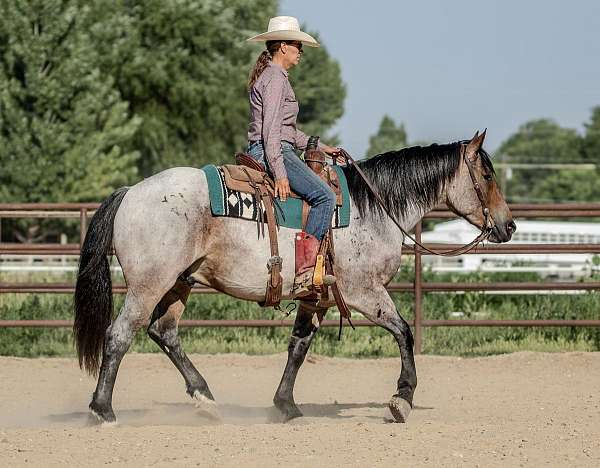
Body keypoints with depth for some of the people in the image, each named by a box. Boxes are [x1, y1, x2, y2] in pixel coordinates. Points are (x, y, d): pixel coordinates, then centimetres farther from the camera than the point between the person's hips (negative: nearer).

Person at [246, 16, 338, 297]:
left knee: (323, 193, 21)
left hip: (264, 151, 11)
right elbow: (271, 129, -20)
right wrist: (279, 174, -25)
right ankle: (304, 273, -30)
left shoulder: (272, 76, 21)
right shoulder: (275, 78, -12)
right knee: (325, 196, -22)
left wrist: (319, 147, 21)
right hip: (273, 153, -11)